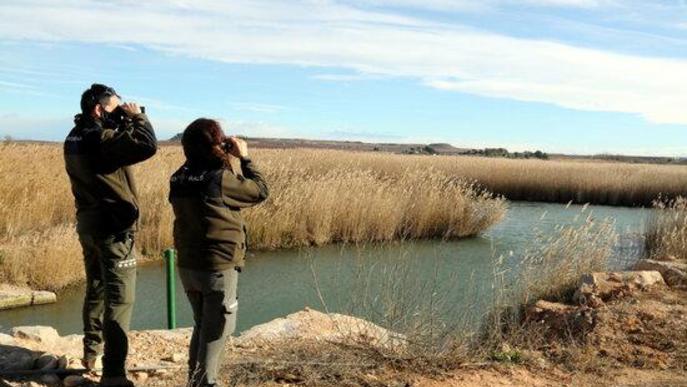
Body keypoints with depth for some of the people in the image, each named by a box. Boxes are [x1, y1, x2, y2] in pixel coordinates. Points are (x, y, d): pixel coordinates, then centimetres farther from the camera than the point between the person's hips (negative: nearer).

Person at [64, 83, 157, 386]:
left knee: (96, 290, 23)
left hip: (88, 224, 9)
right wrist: (136, 117, -14)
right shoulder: (101, 139, -20)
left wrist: (125, 123, 4)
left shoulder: (75, 138, 7)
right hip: (113, 228, -9)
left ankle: (91, 350, 38)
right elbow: (147, 145, -31)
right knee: (119, 299, -5)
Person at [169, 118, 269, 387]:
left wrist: (228, 161, 9)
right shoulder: (220, 178, -19)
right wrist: (244, 158, 1)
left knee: (202, 324, 23)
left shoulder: (180, 179, 0)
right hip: (218, 268, -7)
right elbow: (260, 191, -7)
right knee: (217, 329, 8)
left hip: (187, 266, 7)